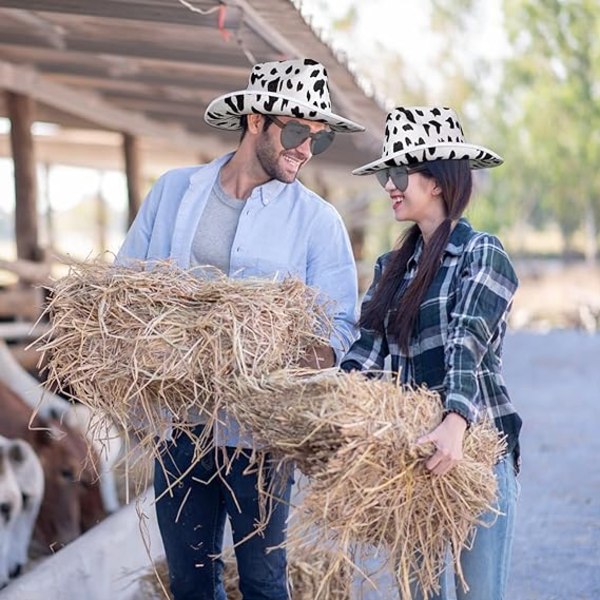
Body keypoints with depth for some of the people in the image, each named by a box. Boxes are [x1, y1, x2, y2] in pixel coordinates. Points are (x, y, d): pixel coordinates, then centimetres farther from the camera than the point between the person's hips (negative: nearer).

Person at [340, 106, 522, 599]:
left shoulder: (481, 253, -6)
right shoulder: (393, 267, 15)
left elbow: (468, 346, -21)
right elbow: (367, 352, 6)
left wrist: (454, 425, -36)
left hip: (473, 447, -6)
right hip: (409, 449, 6)